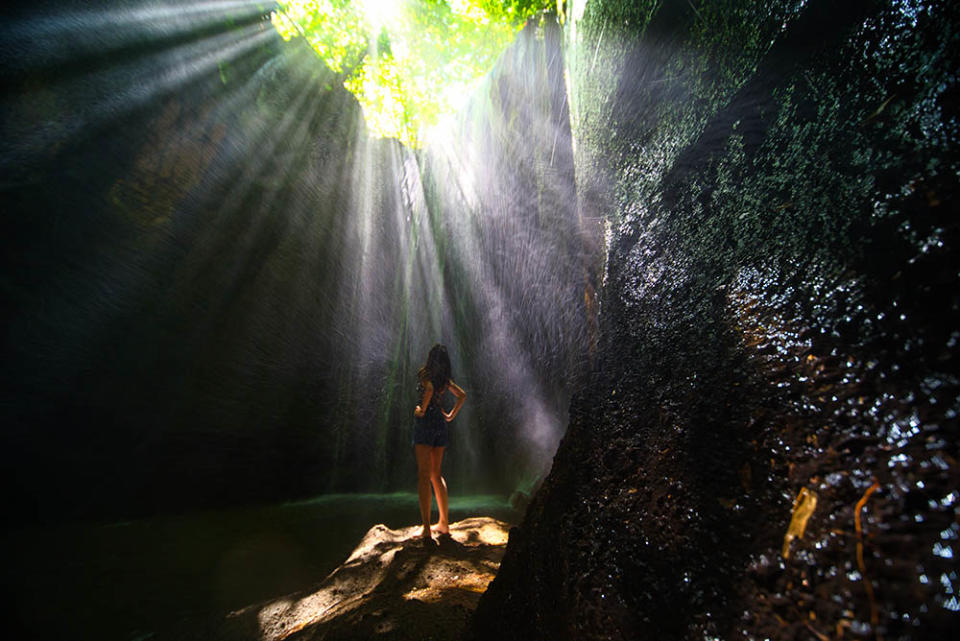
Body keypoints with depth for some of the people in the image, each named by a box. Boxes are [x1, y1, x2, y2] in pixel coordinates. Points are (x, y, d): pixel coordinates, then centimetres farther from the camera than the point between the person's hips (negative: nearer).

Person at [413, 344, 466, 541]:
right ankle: (444, 523, 19)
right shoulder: (445, 379, 12)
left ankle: (426, 529, -8)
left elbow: (429, 389, -26)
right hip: (440, 423, 6)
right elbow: (462, 395, 17)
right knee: (436, 475, 16)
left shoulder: (425, 374, -6)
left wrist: (422, 410, -15)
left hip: (425, 421, -6)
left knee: (423, 475, -6)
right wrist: (451, 414, 16)